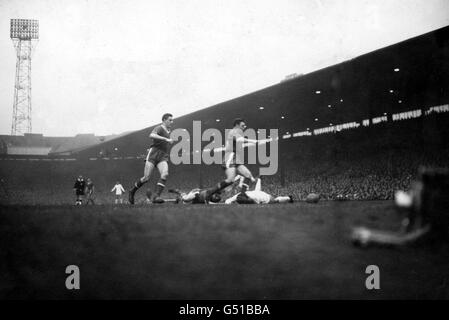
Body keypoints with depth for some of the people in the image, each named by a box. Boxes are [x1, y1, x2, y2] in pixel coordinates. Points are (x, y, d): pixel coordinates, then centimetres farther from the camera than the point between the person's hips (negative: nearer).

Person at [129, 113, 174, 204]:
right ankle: (132, 191, 17)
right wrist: (166, 139, -31)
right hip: (153, 155, -6)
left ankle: (156, 196, -28)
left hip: (163, 157, 6)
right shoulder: (159, 128, -3)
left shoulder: (168, 131, 23)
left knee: (165, 174, -23)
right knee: (146, 178, -10)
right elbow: (152, 135, -26)